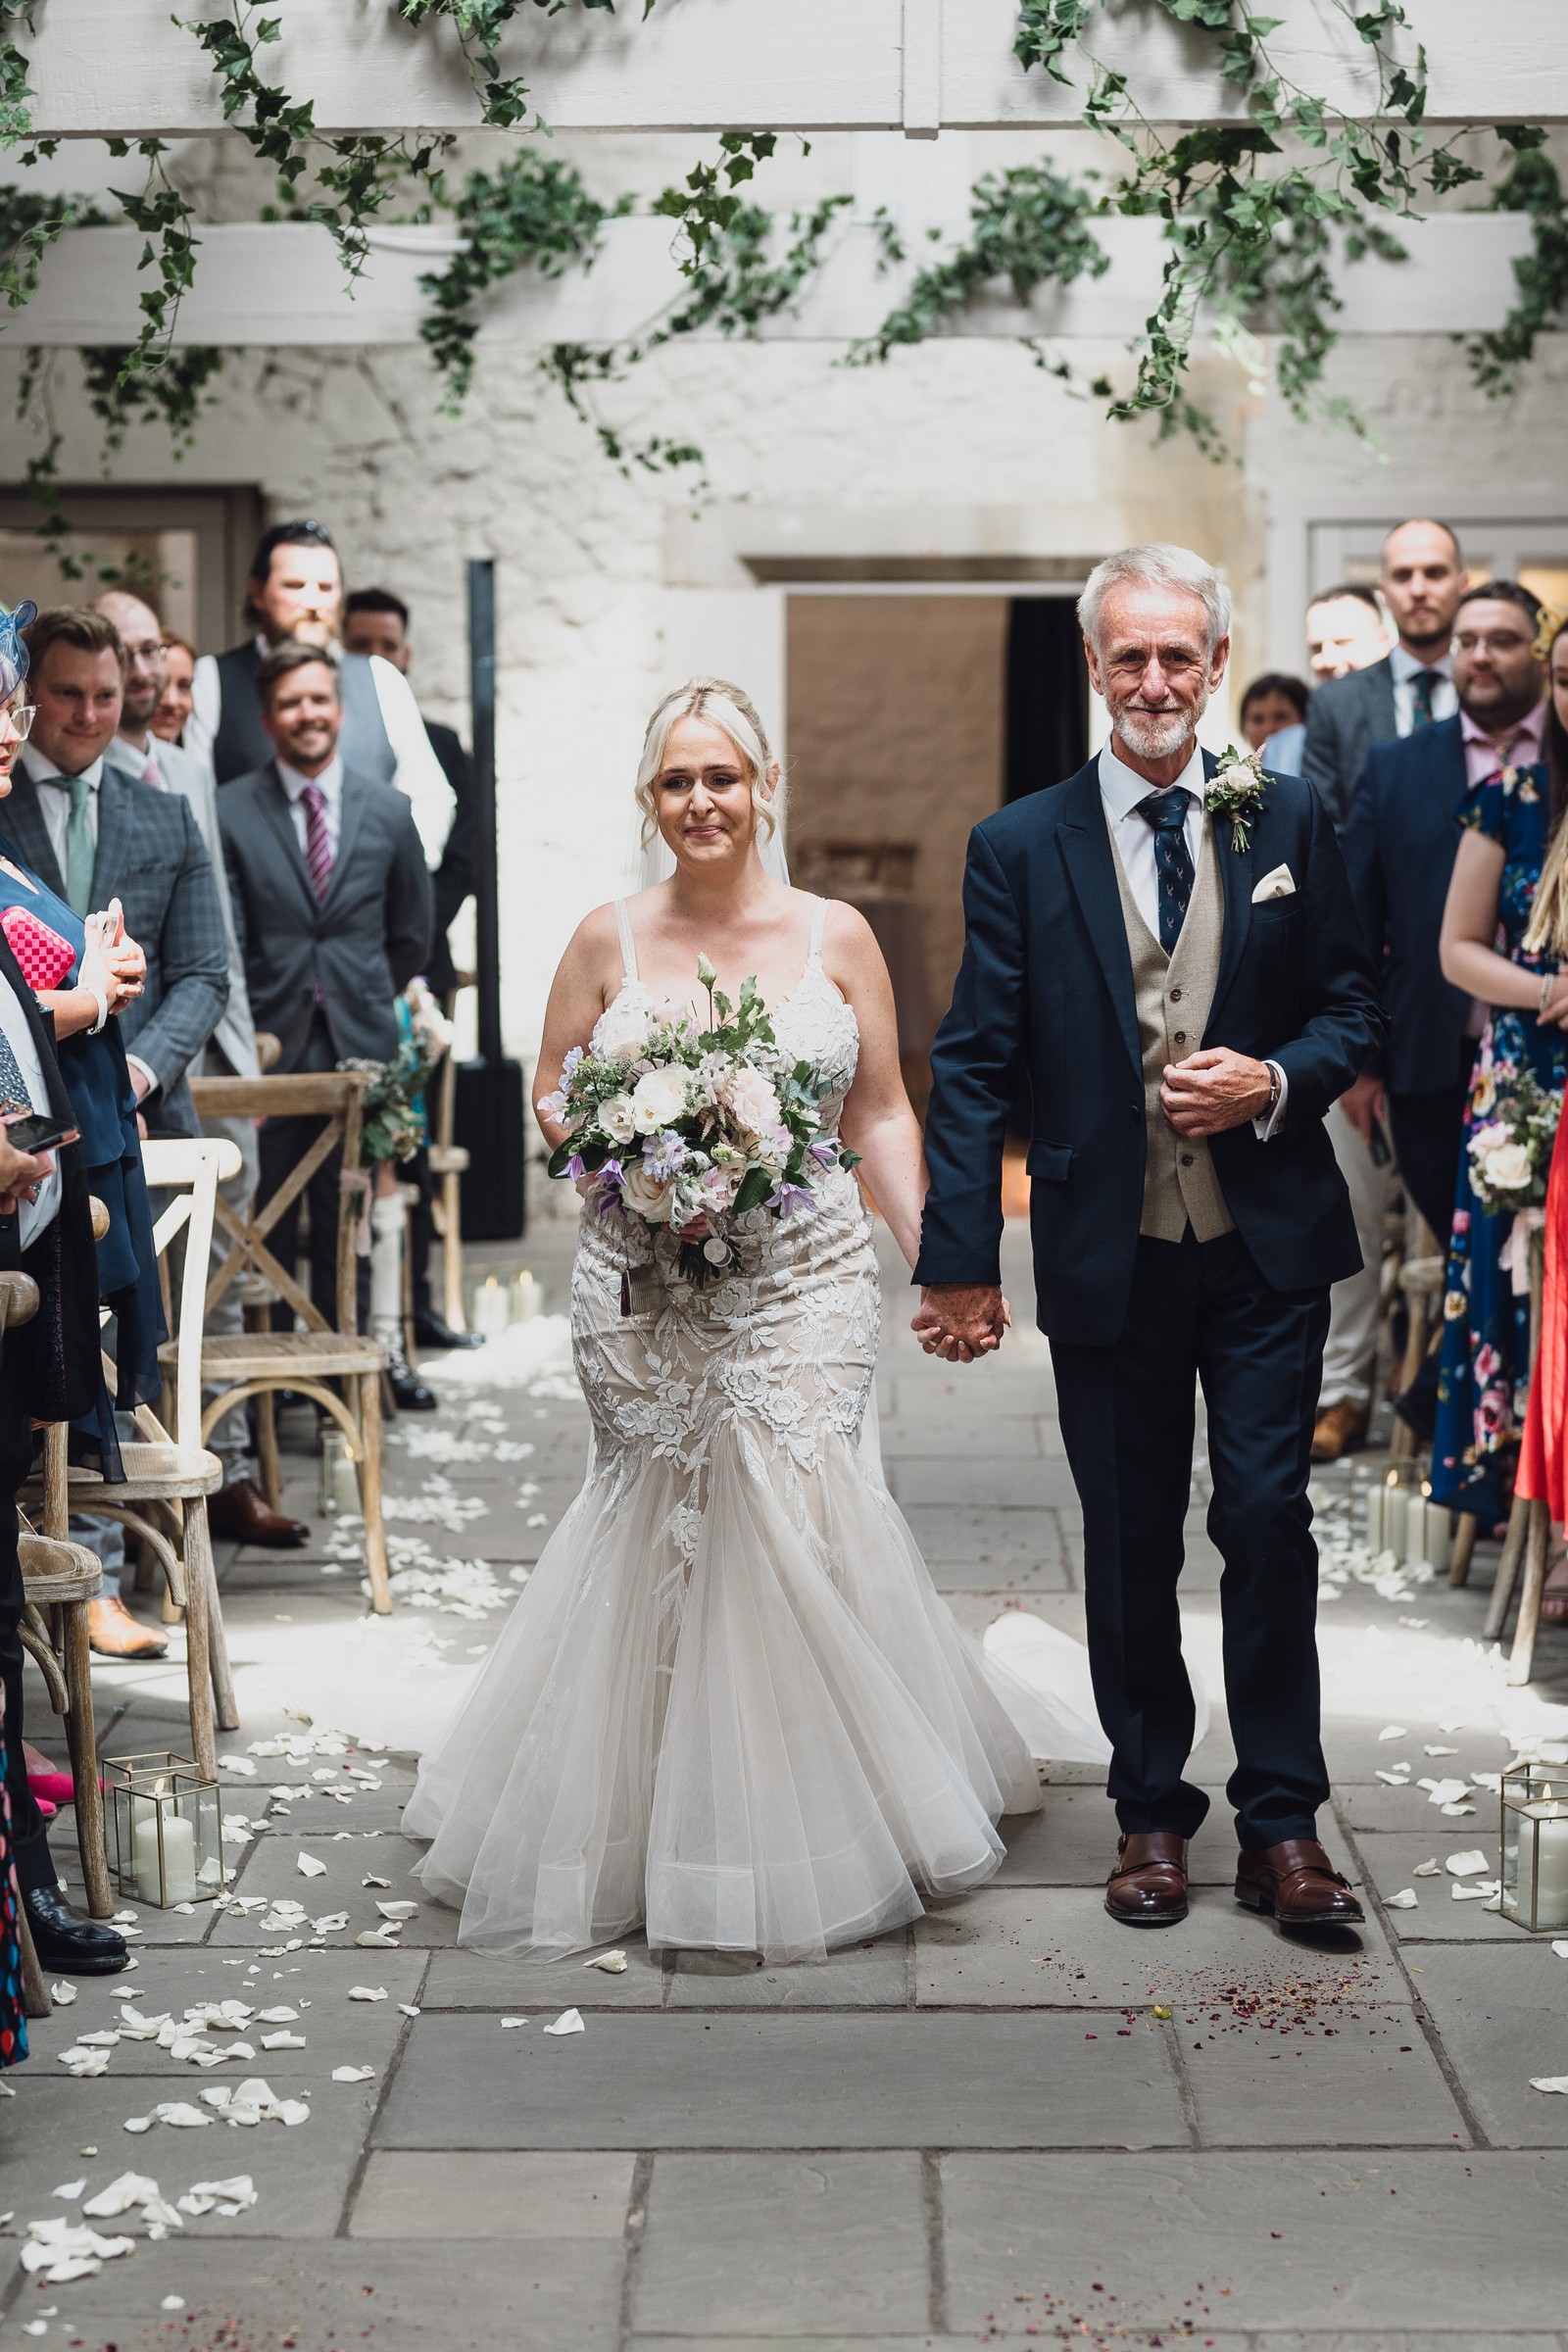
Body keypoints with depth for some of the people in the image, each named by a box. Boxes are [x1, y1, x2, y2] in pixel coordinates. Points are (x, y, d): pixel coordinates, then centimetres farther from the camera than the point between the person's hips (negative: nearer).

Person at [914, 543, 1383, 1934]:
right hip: (1107, 1258, 0)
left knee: (1269, 1519, -1)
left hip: (1268, 1246, 0)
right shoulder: (1020, 849, 0)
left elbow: (1354, 1006, 10)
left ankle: (1283, 1821, 12)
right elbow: (974, 1068, -1)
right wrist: (961, 1262, -6)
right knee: (1130, 1544, 9)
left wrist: (1277, 1080, -12)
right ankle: (1152, 1813, 24)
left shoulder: (1289, 821, 4)